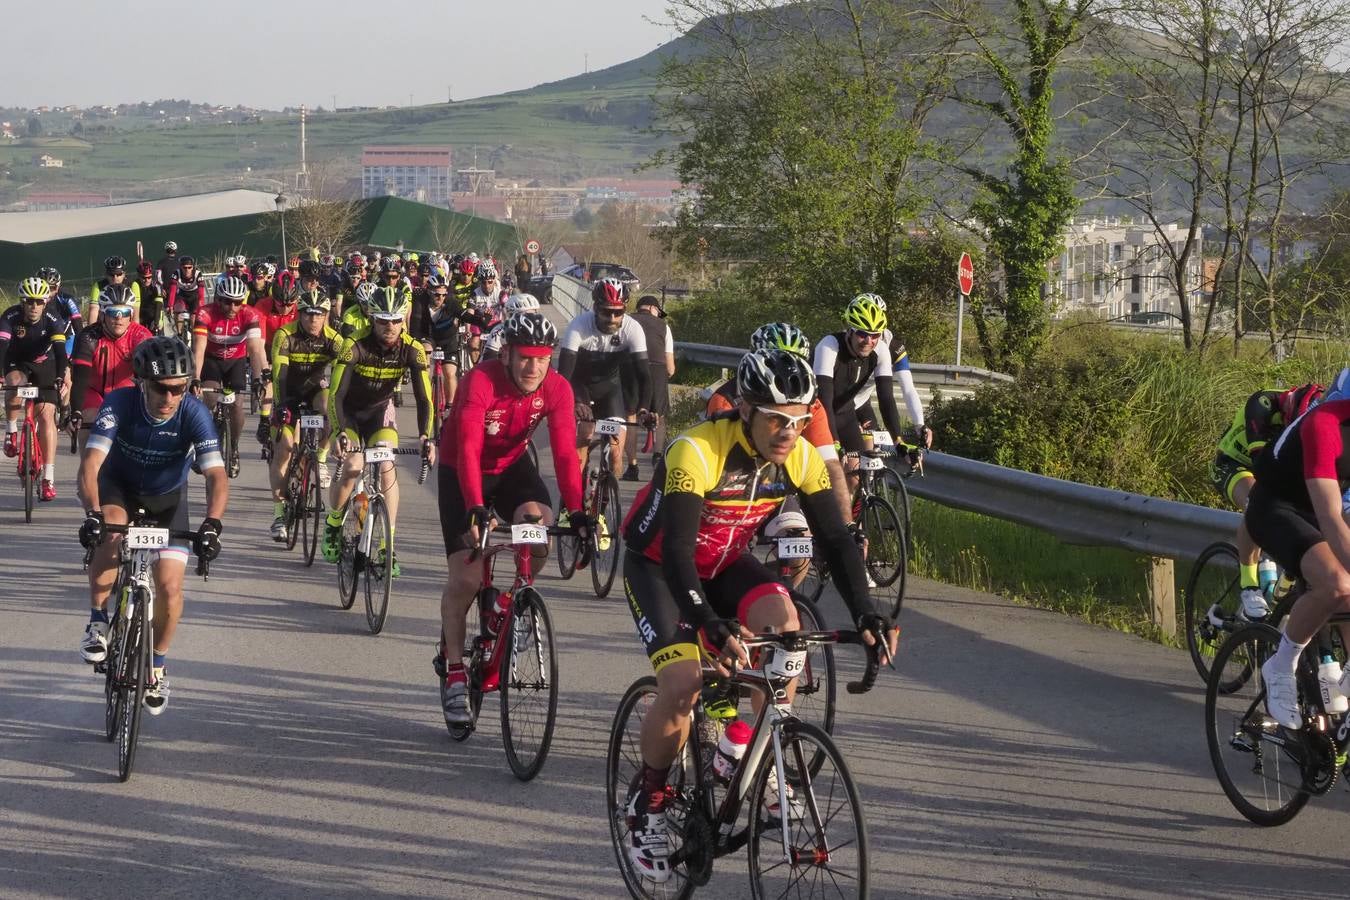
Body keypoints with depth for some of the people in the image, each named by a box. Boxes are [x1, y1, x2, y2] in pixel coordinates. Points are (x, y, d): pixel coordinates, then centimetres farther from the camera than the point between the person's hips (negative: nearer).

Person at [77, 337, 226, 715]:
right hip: (119, 487, -1)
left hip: (167, 498, 1)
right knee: (109, 533, -35)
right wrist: (92, 513, -55)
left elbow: (216, 475, -36)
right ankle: (97, 623, -16)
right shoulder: (119, 404, -31)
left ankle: (157, 663, 18)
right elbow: (91, 462, -39)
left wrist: (212, 523, -54)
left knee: (170, 588, -9)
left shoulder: (193, 414, -30)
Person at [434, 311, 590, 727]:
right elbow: (468, 449, -40)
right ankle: (452, 668, 4)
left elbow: (564, 453, -24)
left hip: (511, 466, 3)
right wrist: (475, 511, -52)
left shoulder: (556, 389, -20)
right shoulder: (480, 381, -31)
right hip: (462, 473, -3)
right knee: (465, 575, -10)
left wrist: (577, 513, -36)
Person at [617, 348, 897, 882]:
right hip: (657, 564, -5)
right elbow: (676, 550, -41)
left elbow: (835, 540, -12)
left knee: (782, 620, -26)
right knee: (682, 687, -23)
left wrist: (866, 616, -27)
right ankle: (647, 800, 3)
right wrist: (714, 627, -54)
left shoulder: (801, 458, -16)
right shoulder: (697, 453, -34)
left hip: (724, 563, 5)